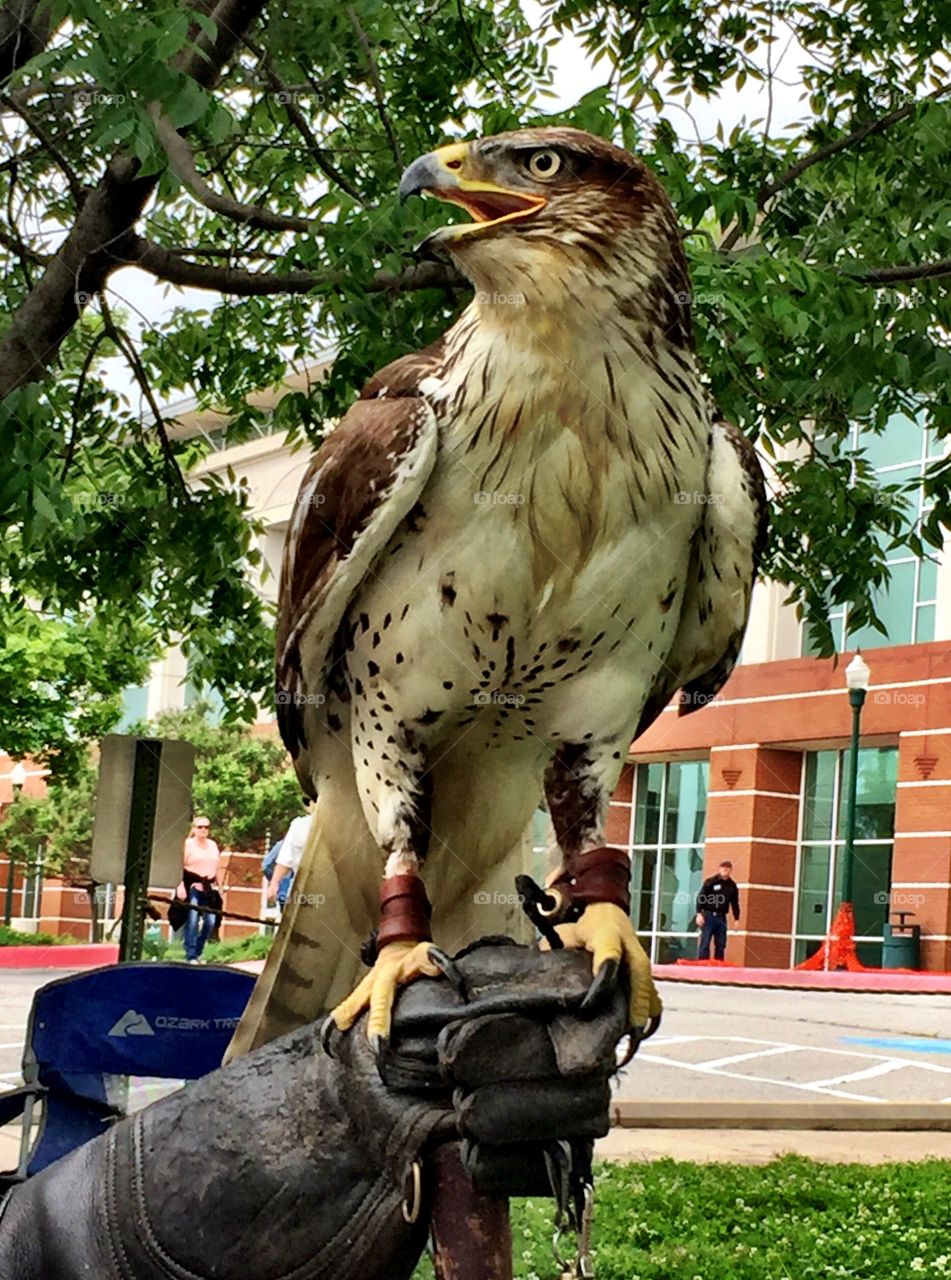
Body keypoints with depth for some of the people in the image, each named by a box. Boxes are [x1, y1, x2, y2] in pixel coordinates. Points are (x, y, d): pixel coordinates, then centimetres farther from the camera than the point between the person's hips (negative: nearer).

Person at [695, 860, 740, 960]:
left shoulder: (732, 885, 9)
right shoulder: (710, 882, -5)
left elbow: (735, 903, 15)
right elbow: (700, 898, -6)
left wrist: (736, 919, 12)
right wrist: (699, 914, -14)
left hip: (721, 917, 5)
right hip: (708, 916, -5)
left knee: (721, 945, 6)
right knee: (705, 943, -5)